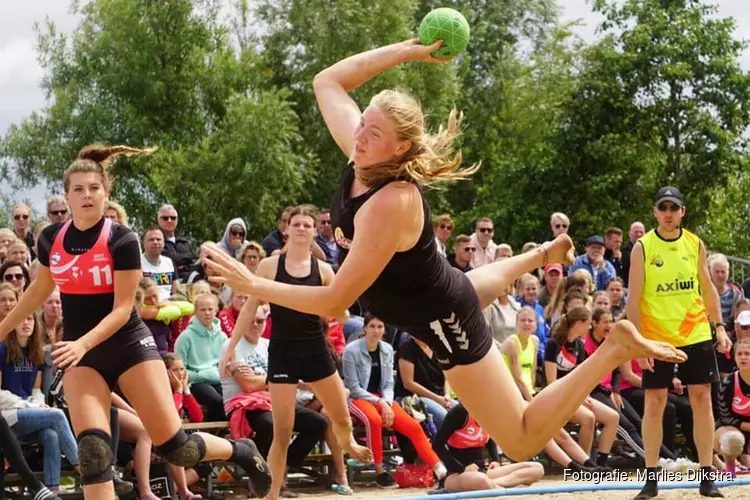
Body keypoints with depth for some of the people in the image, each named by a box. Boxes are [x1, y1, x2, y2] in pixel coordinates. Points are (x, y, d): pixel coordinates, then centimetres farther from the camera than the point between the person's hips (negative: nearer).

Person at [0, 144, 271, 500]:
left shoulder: (122, 240, -13)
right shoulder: (51, 239, 0)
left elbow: (122, 309, -15)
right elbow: (39, 290, 18)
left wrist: (84, 343, -29)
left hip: (129, 346, -3)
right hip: (80, 354, 3)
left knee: (174, 446, -3)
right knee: (92, 450, -14)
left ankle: (242, 451, 26)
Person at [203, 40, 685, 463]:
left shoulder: (389, 204, -37)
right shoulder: (366, 160, -15)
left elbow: (334, 302, -35)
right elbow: (328, 81, -4)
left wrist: (252, 284, -31)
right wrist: (409, 50, -14)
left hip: (445, 321, -9)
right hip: (445, 290, 9)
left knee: (523, 440, -1)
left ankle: (614, 348, -2)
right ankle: (545, 254, 65)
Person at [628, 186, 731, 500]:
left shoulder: (695, 244, 4)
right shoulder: (642, 247, -5)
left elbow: (707, 288, 12)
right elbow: (634, 299, -6)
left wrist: (719, 327, 3)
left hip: (696, 336, 3)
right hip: (657, 339, -3)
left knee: (702, 399, 2)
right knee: (654, 404, -1)